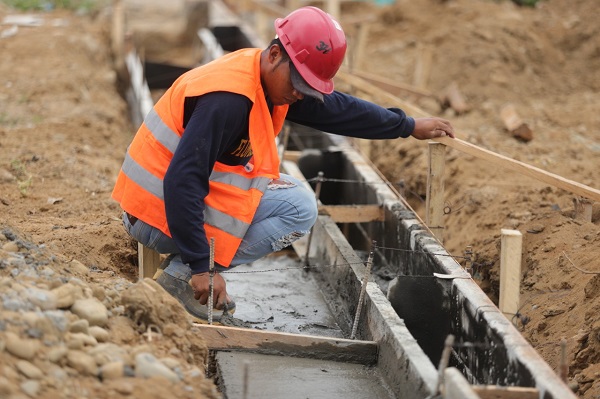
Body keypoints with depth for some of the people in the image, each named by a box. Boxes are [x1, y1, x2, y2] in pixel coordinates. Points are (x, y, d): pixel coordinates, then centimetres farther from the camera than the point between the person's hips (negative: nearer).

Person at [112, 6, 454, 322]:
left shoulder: (274, 80, 3)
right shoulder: (229, 98, -27)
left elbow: (339, 108, 17)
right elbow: (182, 184, -30)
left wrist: (410, 126, 24)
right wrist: (200, 266, -30)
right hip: (161, 215, -10)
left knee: (291, 191, 16)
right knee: (301, 209, -12)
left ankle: (190, 267, 7)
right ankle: (184, 271, -11)